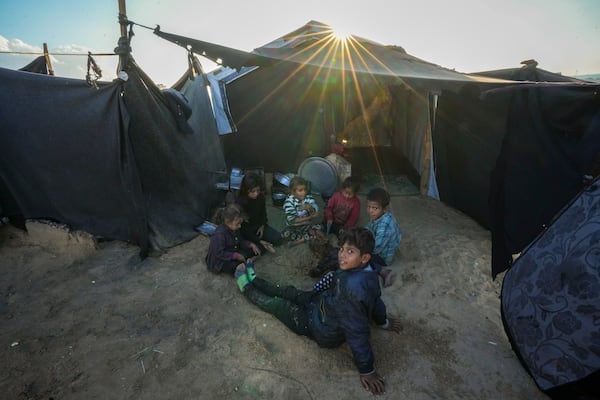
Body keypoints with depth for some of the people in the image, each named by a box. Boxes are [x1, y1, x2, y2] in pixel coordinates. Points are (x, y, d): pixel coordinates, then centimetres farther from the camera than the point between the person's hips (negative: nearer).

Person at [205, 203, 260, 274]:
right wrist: (236, 256, -30)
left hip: (232, 253, 9)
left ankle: (249, 260, -20)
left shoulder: (234, 229, -2)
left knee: (250, 250, 2)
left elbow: (240, 241, 12)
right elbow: (219, 253, -28)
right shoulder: (219, 234, -29)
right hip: (219, 261, -9)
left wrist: (251, 244, -5)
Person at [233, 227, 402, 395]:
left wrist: (367, 370, -22)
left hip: (324, 331, -7)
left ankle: (247, 288, 37)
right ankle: (253, 279, 42)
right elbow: (376, 298, 2)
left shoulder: (351, 287, -45)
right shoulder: (368, 273, -16)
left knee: (277, 304, 11)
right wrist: (383, 322, 22)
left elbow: (357, 332, -36)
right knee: (288, 291, 18)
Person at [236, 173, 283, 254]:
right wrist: (259, 241, -25)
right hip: (245, 231, -5)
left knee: (278, 239, -4)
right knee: (259, 249, -26)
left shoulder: (261, 197, -13)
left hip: (258, 226, 6)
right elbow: (242, 227, -23)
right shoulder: (240, 203, -29)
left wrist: (262, 225, -6)